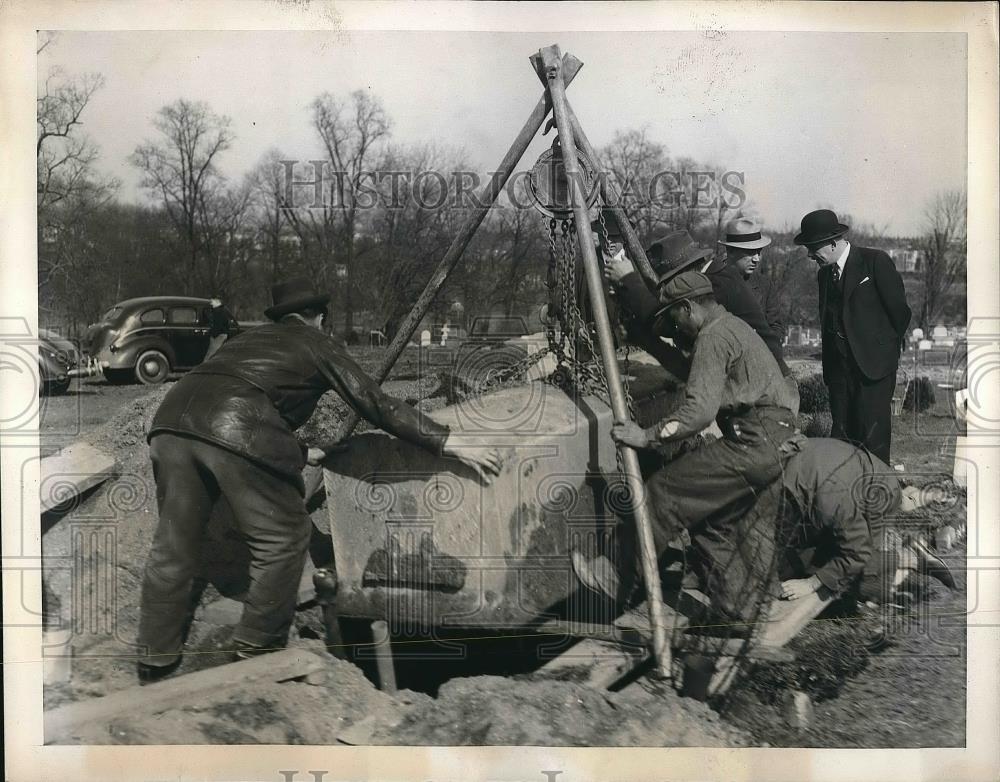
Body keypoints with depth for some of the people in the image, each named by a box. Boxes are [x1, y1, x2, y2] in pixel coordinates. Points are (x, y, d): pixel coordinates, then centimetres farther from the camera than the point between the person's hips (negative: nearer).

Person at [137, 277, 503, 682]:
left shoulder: (252, 338, 34)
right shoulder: (318, 343, 17)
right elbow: (375, 403, 11)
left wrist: (301, 454, 56)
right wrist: (452, 444, 12)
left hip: (173, 418, 7)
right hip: (237, 433, -7)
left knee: (174, 543, 15)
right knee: (282, 539, 9)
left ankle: (156, 660, 23)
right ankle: (256, 650, 15)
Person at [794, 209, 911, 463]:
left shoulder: (876, 261, -7)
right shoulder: (824, 274, 13)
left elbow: (900, 311, -2)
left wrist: (891, 346, 10)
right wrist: (828, 365, 13)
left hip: (874, 363, -6)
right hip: (838, 366, 6)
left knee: (872, 439, -7)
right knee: (841, 435, 4)